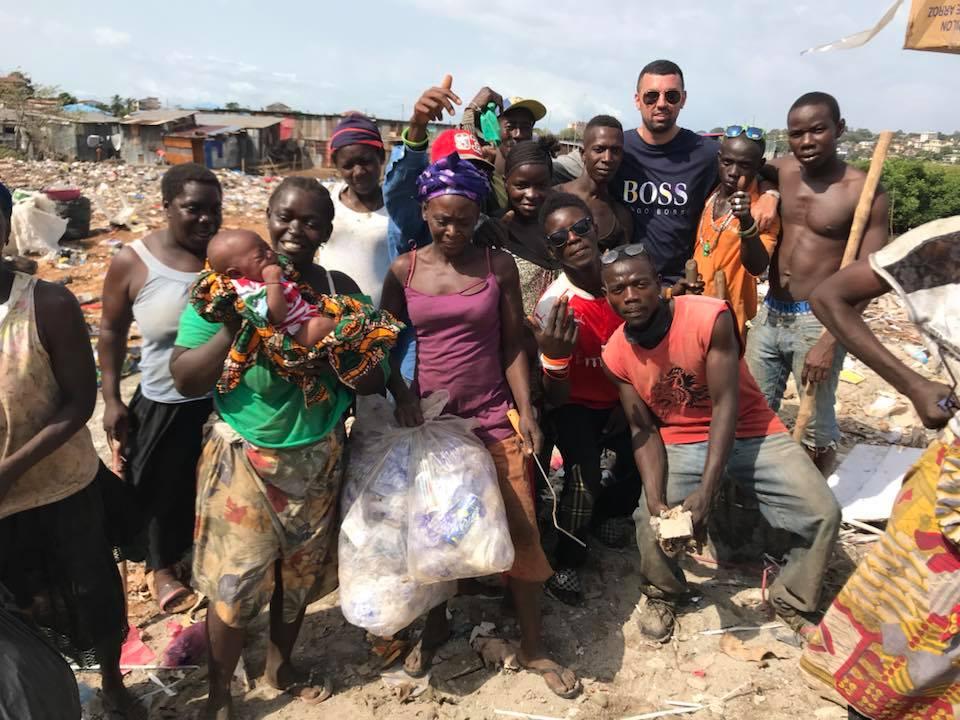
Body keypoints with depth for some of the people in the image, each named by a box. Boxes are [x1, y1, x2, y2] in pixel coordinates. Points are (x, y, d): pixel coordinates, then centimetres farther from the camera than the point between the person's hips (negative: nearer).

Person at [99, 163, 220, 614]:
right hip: (165, 405, -1)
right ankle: (163, 567, 46)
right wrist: (112, 400, -2)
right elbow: (112, 333, 0)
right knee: (164, 492, 19)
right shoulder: (132, 262, -11)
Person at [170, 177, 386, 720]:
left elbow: (372, 378, -4)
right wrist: (234, 328, -26)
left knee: (301, 572, 20)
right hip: (243, 458, -3)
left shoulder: (341, 289, -4)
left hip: (317, 457, 3)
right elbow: (185, 380, -13)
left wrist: (323, 353, -23)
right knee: (235, 584, 6)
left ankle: (282, 663, 46)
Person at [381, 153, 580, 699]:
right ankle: (436, 625, 40)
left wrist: (526, 411, -7)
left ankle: (533, 648, 21)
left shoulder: (499, 265, -1)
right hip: (429, 421, 1)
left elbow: (513, 345, 0)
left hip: (494, 420, -1)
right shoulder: (404, 270, 0)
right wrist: (402, 396, -11)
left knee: (522, 532, 1)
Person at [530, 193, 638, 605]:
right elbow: (556, 400, -27)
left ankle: (599, 514, 27)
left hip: (621, 402, 5)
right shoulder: (554, 304, -27)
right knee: (584, 477, -23)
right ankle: (566, 562, 4)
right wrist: (553, 355, -47)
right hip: (576, 407, -4)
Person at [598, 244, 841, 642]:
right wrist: (655, 498, -24)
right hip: (681, 442, 2)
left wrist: (706, 491, -32)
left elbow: (725, 405, -25)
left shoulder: (710, 318, -26)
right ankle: (662, 594, 16)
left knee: (823, 512, -13)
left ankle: (791, 601, 16)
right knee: (649, 521, -19)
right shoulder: (616, 356, -13)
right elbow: (644, 430, -8)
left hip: (748, 430, -1)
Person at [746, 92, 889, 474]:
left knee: (817, 424, 6)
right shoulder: (780, 171, 4)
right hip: (769, 314, 5)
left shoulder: (864, 191, -10)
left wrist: (831, 341, -17)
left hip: (818, 320, -5)